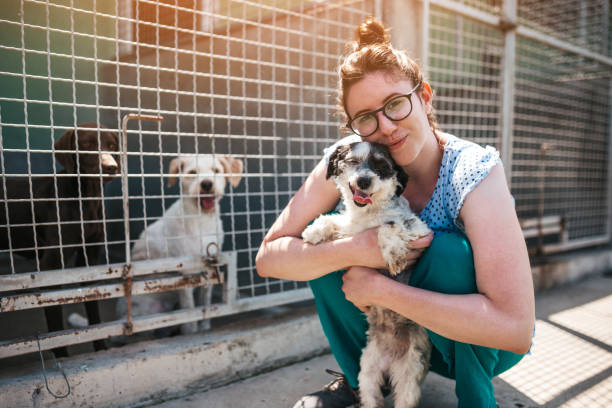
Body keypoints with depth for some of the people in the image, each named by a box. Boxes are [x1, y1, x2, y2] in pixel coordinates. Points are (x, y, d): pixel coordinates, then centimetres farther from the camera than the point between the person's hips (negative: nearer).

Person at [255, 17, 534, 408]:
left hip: (483, 343, -3)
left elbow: (516, 328, -37)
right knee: (324, 236, -16)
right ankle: (361, 376, 6)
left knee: (446, 249, -32)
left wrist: (381, 288, -34)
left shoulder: (474, 172, -28)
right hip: (397, 326, 4)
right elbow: (269, 257, -19)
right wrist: (357, 249, -35)